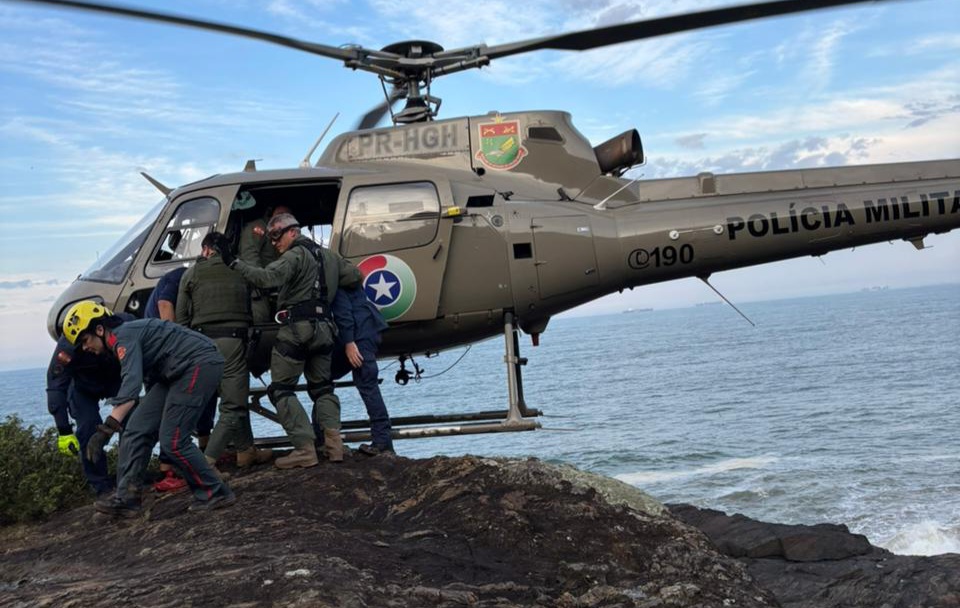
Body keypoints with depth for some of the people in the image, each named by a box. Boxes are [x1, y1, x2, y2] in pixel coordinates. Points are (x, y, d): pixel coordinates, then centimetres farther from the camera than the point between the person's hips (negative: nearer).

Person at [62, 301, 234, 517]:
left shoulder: (124, 337, -17)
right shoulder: (120, 343, 15)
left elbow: (131, 384, -32)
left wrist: (106, 429, -38)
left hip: (200, 363, -10)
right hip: (175, 374, 10)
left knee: (173, 440, -12)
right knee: (137, 430, 3)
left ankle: (216, 493, 0)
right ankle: (126, 498, 5)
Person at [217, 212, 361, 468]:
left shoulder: (295, 255, -8)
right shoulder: (328, 256, 17)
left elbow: (265, 278, -23)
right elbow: (355, 277, 14)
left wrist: (233, 261, -23)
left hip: (296, 329, -8)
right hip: (323, 329, 8)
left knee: (281, 388, -1)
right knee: (321, 387, 19)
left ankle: (305, 448, -11)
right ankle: (333, 442, 4)